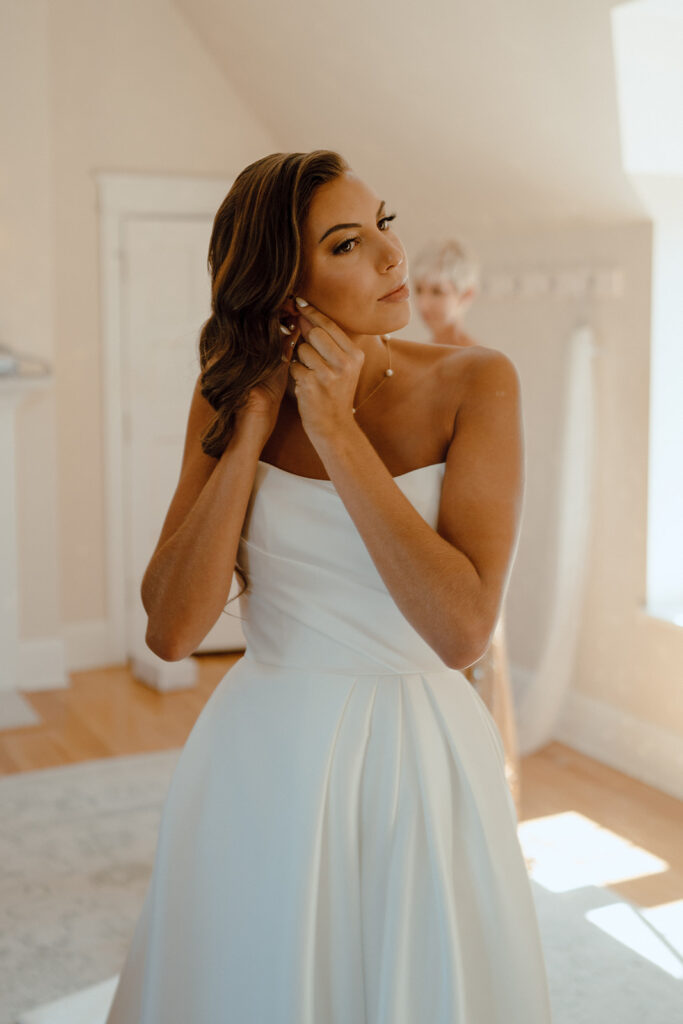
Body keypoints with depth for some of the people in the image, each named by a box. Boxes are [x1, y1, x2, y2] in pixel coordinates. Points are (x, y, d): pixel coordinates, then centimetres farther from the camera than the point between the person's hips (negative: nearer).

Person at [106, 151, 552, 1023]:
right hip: (264, 759, 2)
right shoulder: (231, 392, -4)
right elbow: (171, 630, -12)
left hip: (422, 761, -1)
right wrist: (254, 426, -17)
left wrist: (336, 432, -22)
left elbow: (463, 629, -22)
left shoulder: (474, 384, -11)